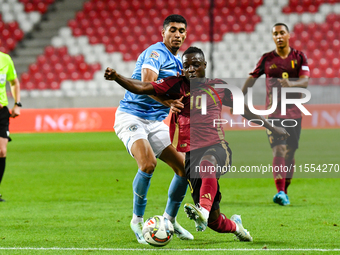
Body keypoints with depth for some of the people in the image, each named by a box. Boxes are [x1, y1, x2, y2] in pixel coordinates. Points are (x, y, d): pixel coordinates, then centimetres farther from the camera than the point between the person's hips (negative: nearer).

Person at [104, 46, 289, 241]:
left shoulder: (218, 86, 11)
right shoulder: (177, 85, 4)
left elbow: (244, 109, 24)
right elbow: (141, 88, -5)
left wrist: (271, 127, 28)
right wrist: (116, 77, -20)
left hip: (218, 147, 0)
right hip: (192, 152, 0)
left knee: (207, 162, -41)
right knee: (214, 222, -4)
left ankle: (203, 211, -58)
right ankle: (235, 226, 31)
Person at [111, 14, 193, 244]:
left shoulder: (178, 61, 16)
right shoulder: (156, 53, -14)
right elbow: (147, 84, -32)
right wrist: (170, 99, -46)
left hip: (155, 122, 9)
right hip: (131, 117, -9)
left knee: (184, 167, 2)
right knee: (148, 164, -30)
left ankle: (170, 219, 19)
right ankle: (137, 221, -14)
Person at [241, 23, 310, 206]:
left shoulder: (299, 57, 4)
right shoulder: (267, 59, 5)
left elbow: (305, 81, -7)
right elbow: (252, 78, 12)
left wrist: (290, 83, -27)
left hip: (294, 113, 1)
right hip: (273, 112, -1)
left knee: (290, 153, 5)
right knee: (279, 151, -16)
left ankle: (284, 192, 19)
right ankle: (280, 192, -24)